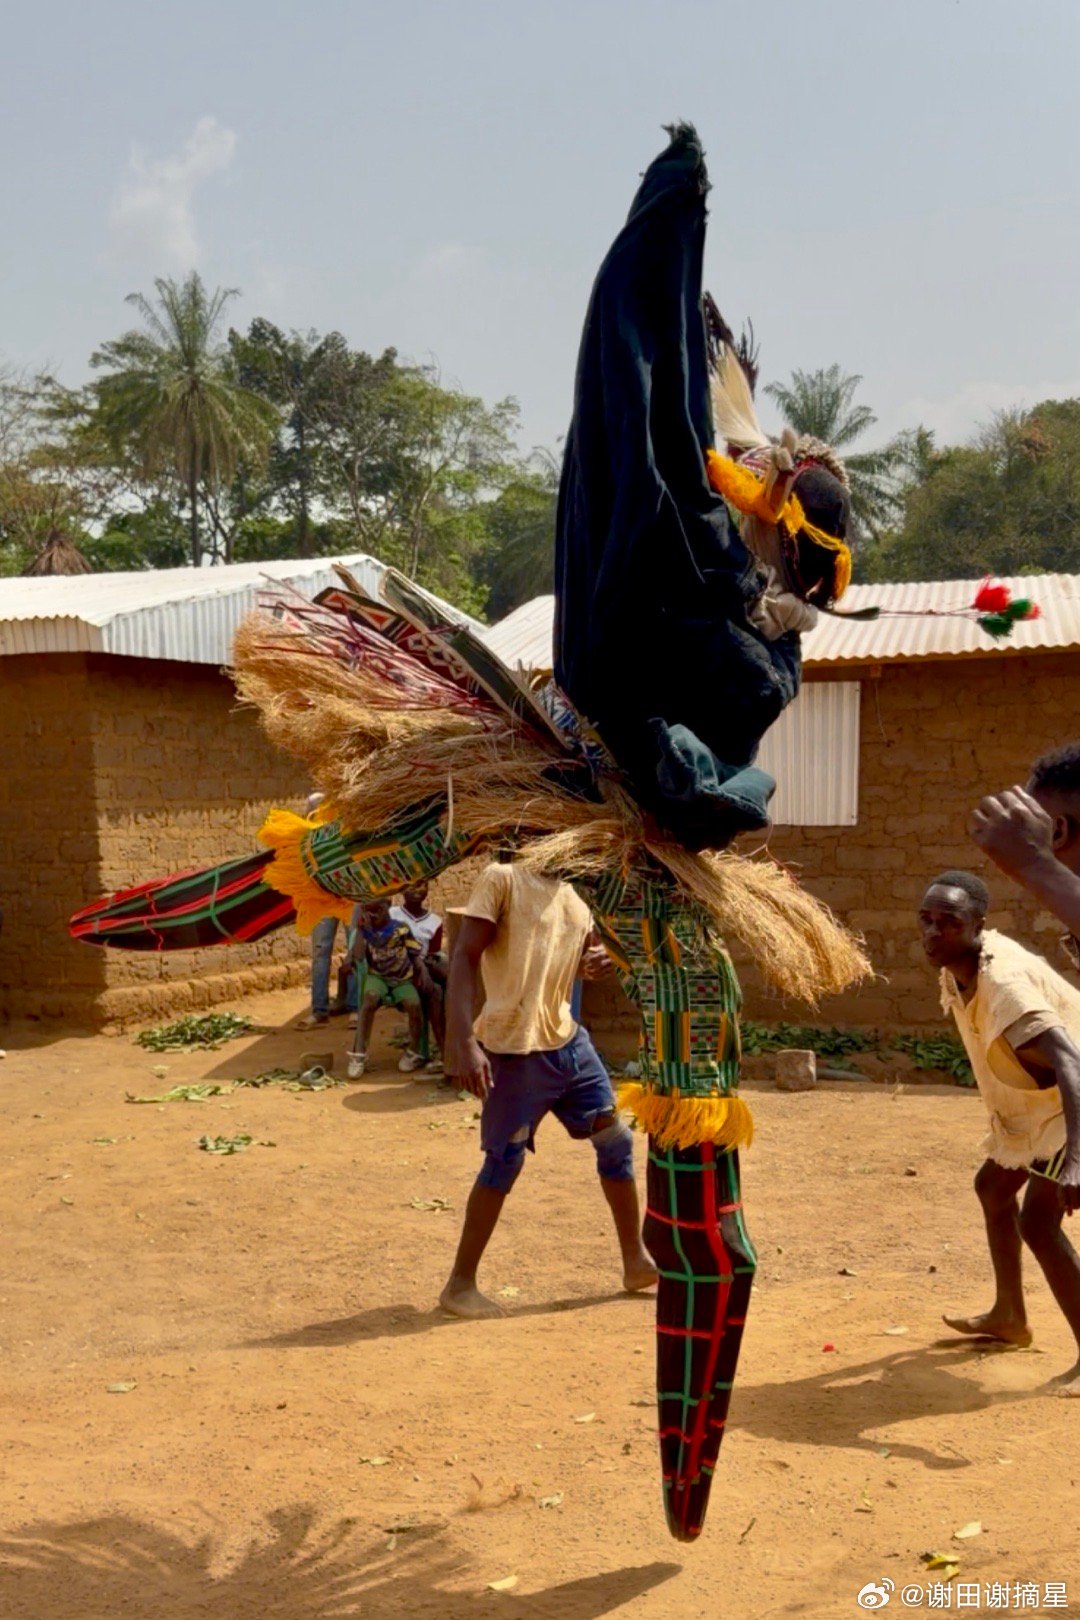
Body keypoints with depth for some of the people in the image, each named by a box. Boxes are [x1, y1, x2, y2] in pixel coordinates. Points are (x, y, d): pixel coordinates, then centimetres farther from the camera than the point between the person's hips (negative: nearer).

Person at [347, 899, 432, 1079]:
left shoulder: (401, 928, -3)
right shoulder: (365, 931, 0)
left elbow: (416, 954, 0)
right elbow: (357, 956, -15)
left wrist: (423, 971, -19)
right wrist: (361, 929, -18)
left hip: (402, 979, 0)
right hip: (377, 977, 0)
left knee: (414, 1004, -30)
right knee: (370, 998, -35)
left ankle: (413, 1051, -3)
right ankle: (359, 1055, -30)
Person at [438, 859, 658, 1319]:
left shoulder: (574, 891, 10)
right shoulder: (503, 878, -12)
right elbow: (463, 959, -17)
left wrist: (598, 961, -3)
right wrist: (464, 1043, -26)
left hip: (567, 1040, 8)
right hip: (514, 1050, -8)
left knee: (615, 1141, 11)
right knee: (503, 1163, -1)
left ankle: (637, 1262, 27)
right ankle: (459, 1284, 13)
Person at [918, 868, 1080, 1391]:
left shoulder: (1003, 981, -34)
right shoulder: (958, 970, -6)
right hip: (1030, 1104, 10)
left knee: (1038, 1221, -19)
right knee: (993, 1186, 23)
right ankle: (1009, 1316, 41)